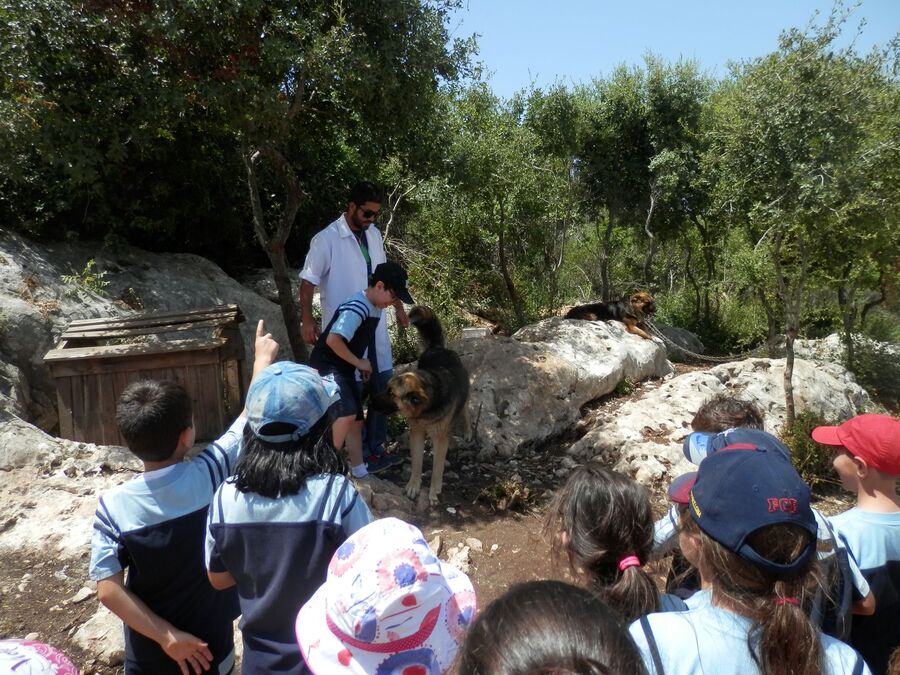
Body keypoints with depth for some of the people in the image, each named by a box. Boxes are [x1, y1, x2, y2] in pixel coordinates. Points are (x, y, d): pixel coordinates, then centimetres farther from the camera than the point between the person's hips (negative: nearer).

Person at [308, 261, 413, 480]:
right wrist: (358, 362, -20)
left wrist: (361, 365, 11)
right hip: (326, 365, -10)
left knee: (356, 421, 10)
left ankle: (359, 472, 19)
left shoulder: (375, 308, 6)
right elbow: (333, 340, -32)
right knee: (347, 413, -24)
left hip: (344, 368, 10)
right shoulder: (357, 308, -24)